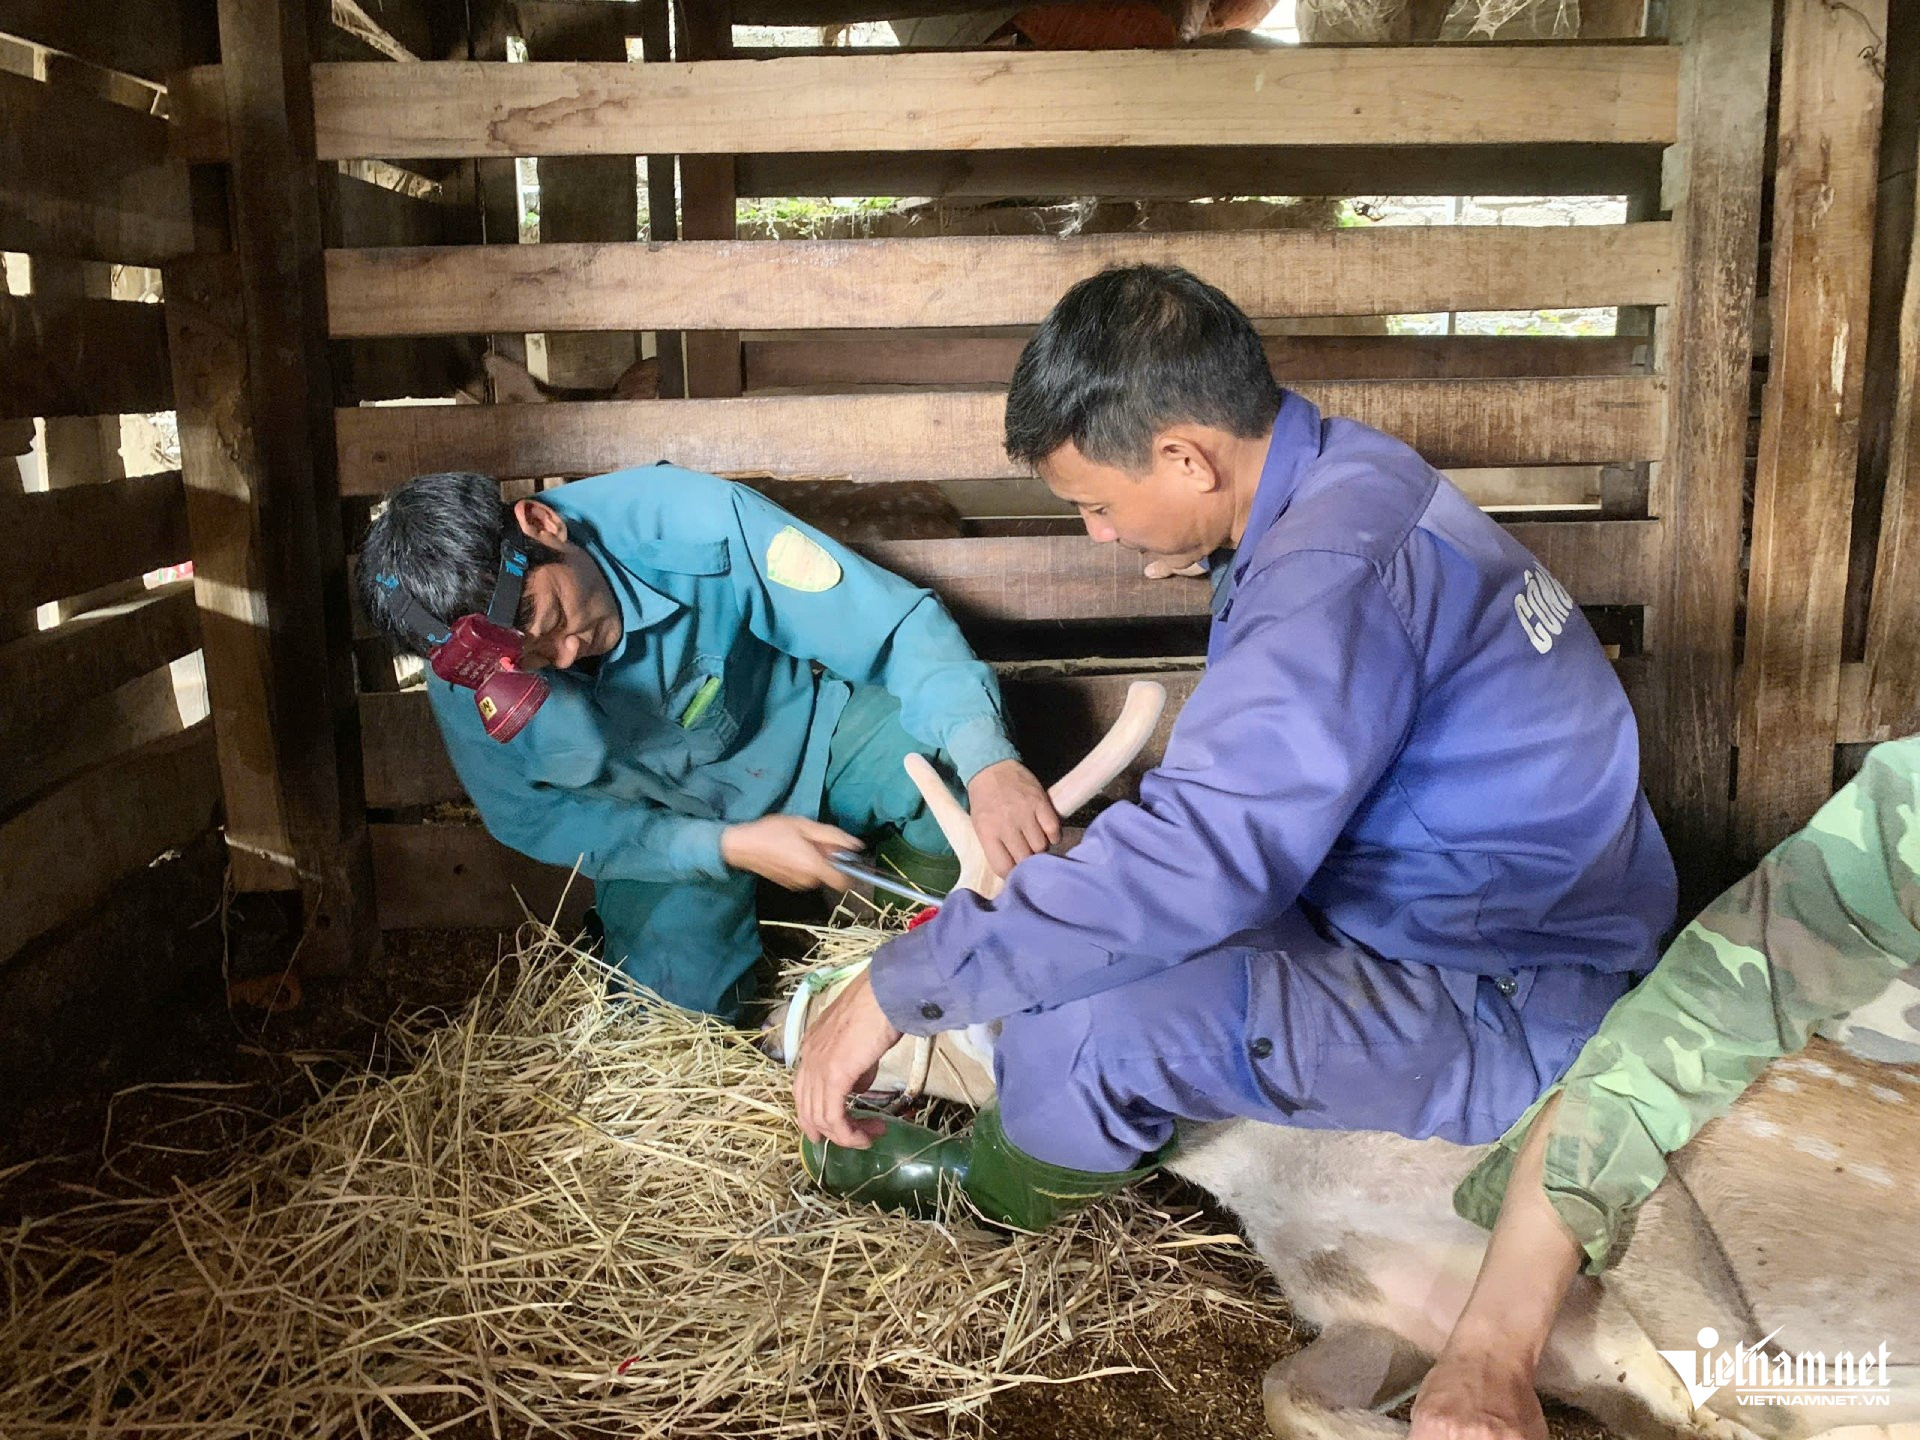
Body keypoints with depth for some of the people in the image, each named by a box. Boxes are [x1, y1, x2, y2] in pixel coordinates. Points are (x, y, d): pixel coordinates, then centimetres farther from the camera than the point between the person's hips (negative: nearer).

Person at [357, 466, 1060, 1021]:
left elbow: (898, 622, -29)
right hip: (656, 823, 2)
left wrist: (990, 765, -45)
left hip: (808, 726, -2)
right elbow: (537, 820, -10)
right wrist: (728, 847, -22)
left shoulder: (691, 520, -32)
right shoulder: (465, 684, -23)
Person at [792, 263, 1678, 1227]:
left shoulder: (1337, 572, -28)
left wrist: (901, 986, -26)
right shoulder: (1338, 478, 4)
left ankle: (986, 1201, 6)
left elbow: (1200, 859, -35)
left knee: (1082, 1021, -24)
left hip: (1516, 1014, -10)